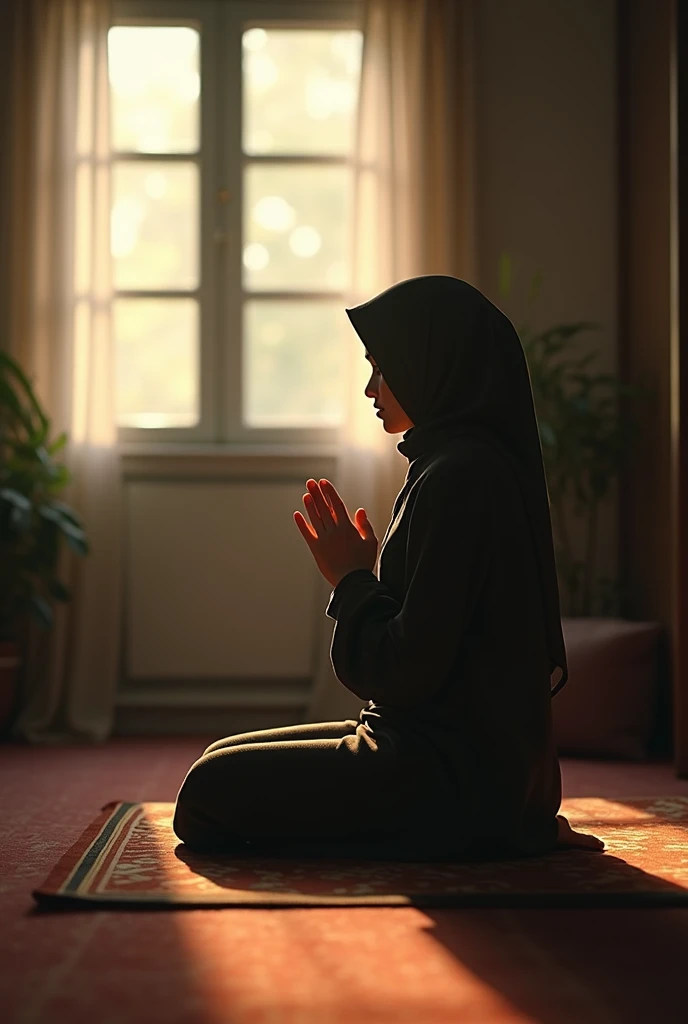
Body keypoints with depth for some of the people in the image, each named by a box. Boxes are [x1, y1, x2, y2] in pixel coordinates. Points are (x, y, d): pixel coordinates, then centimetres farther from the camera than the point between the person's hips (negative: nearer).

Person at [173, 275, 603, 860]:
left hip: (456, 777, -10)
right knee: (226, 762, 17)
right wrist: (362, 579, 7)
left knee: (211, 793, -8)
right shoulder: (477, 466, 12)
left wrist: (352, 581, -7)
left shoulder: (457, 479, -20)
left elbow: (406, 670, -22)